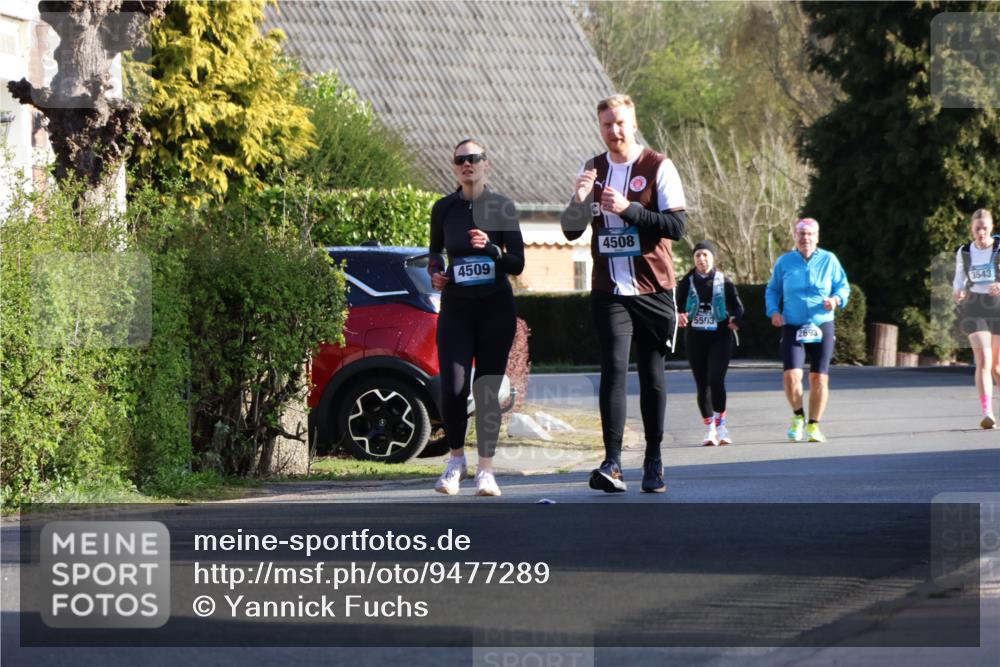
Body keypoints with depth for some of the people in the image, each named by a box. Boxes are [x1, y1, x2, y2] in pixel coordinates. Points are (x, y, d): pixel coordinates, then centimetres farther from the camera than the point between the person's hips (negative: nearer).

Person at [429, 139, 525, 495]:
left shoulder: (502, 208, 1)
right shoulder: (444, 208, 6)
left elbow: (518, 264, 0)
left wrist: (491, 249, -18)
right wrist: (435, 272, 0)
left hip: (496, 308, -1)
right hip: (455, 306, 1)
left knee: (487, 389, -3)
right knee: (453, 389, -11)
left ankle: (486, 469, 7)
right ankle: (456, 459, 11)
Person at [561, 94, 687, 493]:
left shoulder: (658, 168, -1)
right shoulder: (592, 170, 10)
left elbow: (676, 226, -9)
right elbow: (572, 230, 9)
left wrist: (628, 209, -20)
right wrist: (580, 199, -12)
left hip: (653, 289, -1)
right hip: (609, 292, 1)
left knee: (652, 376, 6)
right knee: (614, 368, -13)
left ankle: (654, 463, 16)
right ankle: (611, 464, -20)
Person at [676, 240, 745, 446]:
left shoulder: (724, 281, 2)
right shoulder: (686, 282, 5)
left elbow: (737, 306, 6)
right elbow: (677, 307, 6)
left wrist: (736, 321, -14)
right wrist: (679, 317, -17)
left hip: (720, 337, -2)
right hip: (695, 338, 2)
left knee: (716, 380, -17)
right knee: (702, 384, 3)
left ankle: (721, 424, -1)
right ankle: (710, 428, 15)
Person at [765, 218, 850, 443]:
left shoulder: (829, 260, 3)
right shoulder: (784, 262, 4)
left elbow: (843, 286, 8)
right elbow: (773, 290, 14)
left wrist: (836, 299, -14)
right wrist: (774, 311, -3)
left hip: (822, 328, 1)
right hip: (792, 329, -1)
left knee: (819, 378, -1)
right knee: (792, 375, -16)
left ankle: (814, 425, 14)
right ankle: (798, 416, 9)